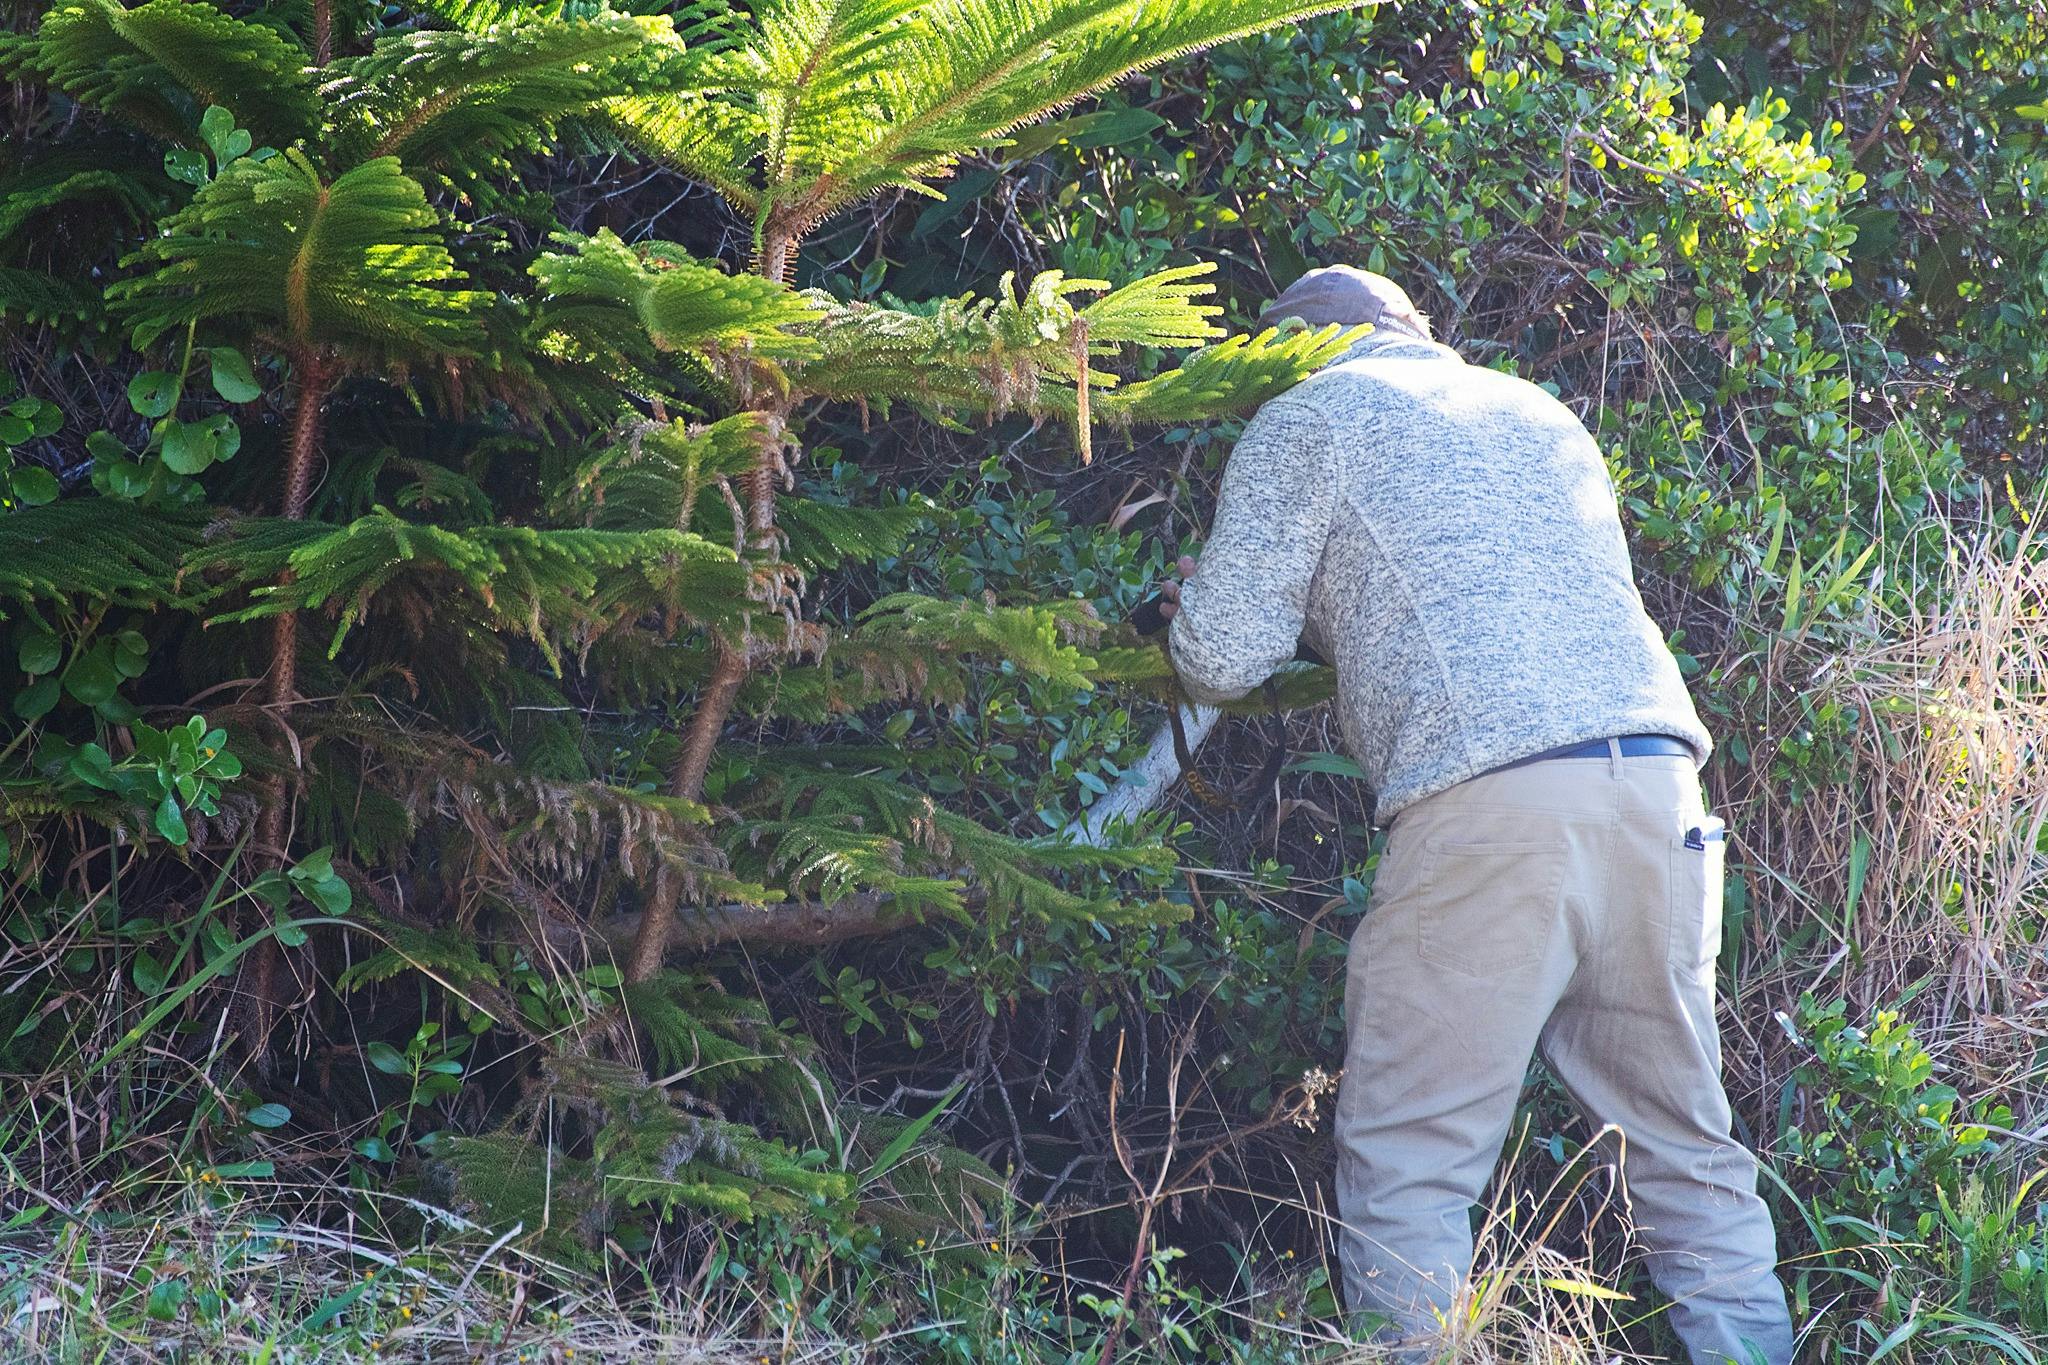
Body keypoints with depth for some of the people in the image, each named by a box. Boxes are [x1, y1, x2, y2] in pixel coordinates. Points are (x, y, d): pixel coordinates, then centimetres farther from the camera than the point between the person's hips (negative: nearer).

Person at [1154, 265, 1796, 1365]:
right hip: (1657, 775, 6)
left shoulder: (1306, 420, 10)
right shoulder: (1538, 413, 28)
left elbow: (1224, 658, 3)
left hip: (1487, 806, -6)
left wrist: (1189, 605, 27)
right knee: (1684, 1142, 13)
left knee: (1407, 1169, -1)